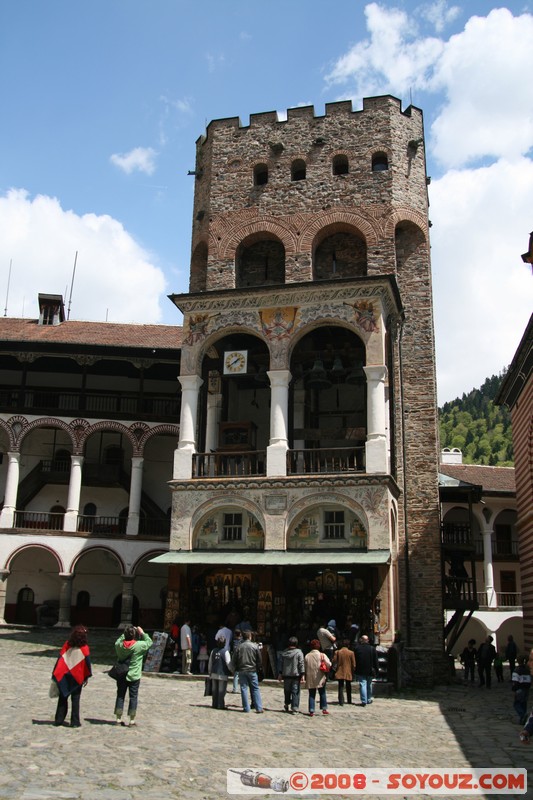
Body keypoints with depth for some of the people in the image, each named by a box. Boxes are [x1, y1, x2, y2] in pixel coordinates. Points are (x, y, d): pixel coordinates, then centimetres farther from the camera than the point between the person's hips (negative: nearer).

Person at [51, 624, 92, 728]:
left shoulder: (67, 645, -3)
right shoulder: (84, 648, -10)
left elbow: (60, 659, -2)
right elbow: (87, 663, -7)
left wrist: (54, 674, 5)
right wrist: (87, 677, 3)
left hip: (64, 676, 2)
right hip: (77, 677, -2)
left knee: (62, 698, 14)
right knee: (75, 699, 6)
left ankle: (59, 720, 16)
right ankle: (75, 722, 5)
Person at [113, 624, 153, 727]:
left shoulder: (119, 645, -8)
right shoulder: (139, 645, -17)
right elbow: (149, 642, 0)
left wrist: (126, 633, 10)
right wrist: (142, 633, 5)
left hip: (121, 675, 3)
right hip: (134, 676, -3)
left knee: (120, 696, 12)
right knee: (133, 697, 5)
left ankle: (118, 718, 18)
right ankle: (132, 720, 8)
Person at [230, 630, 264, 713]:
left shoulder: (239, 647, -2)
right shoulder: (255, 646, -4)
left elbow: (234, 660, 2)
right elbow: (259, 659, 0)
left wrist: (233, 670, 15)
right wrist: (260, 669, 13)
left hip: (242, 671, 1)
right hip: (252, 671, -1)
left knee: (244, 689, 6)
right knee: (255, 689, 6)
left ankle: (246, 708, 5)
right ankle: (259, 708, 2)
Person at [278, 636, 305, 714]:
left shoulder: (284, 652, 4)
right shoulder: (299, 652, -8)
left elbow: (281, 664, 9)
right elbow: (301, 664, -10)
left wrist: (280, 673, 15)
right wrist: (303, 675, -8)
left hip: (286, 675, 4)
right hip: (296, 675, -4)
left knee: (287, 691, 17)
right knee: (295, 692, 1)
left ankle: (287, 705, 31)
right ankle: (294, 708, -2)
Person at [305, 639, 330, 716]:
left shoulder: (307, 656, 1)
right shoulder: (322, 655, -7)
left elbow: (305, 667, 4)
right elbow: (329, 664, -12)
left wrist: (305, 677, 13)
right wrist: (326, 670, 9)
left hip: (310, 678, 2)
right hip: (320, 678, -2)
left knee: (311, 695, 7)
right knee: (322, 693, 12)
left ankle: (311, 711, 2)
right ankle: (324, 709, 9)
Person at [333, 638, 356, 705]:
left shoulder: (337, 652, -5)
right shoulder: (351, 653, -8)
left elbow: (334, 662, -2)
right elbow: (353, 664, -4)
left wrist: (335, 669, 15)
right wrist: (353, 672, 8)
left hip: (340, 673, 0)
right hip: (348, 673, 0)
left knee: (341, 687, 3)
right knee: (348, 687, 16)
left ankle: (341, 701, -5)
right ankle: (349, 700, 24)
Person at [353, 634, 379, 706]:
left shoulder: (356, 648, -5)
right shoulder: (372, 648, -2)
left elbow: (354, 660, 0)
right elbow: (375, 661, 2)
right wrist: (376, 670, 8)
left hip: (360, 671, -2)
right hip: (370, 671, 2)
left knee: (362, 685, -1)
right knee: (369, 685, 16)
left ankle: (364, 701, -9)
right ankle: (369, 699, 26)